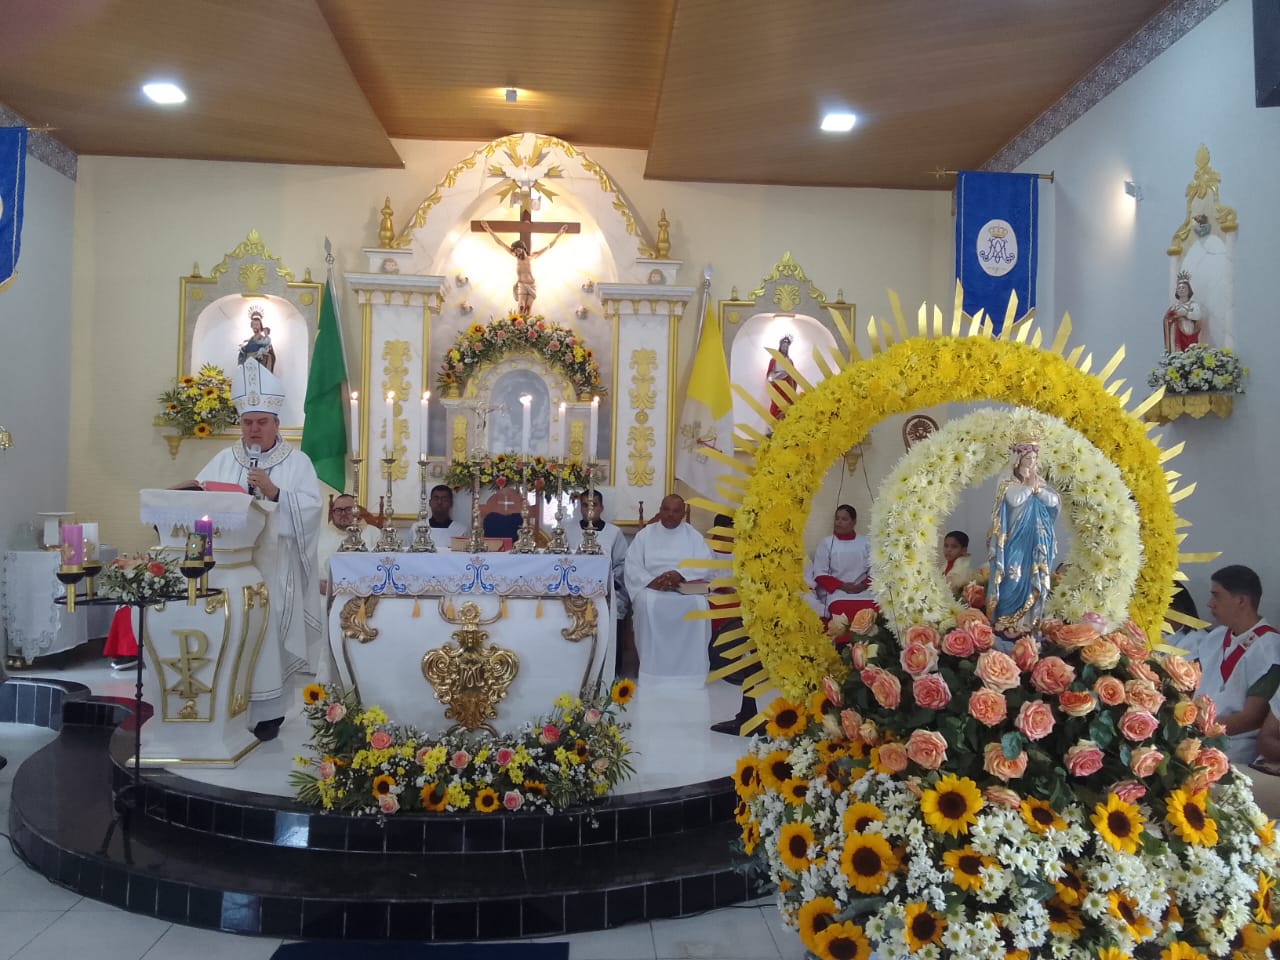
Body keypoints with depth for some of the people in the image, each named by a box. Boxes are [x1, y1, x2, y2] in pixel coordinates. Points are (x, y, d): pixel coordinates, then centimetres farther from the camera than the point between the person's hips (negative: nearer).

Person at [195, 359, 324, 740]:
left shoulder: (297, 461, 3)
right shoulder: (224, 461, 13)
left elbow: (310, 508, -9)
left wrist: (274, 493, -19)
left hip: (274, 567, -3)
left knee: (266, 631, -5)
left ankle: (266, 711, 3)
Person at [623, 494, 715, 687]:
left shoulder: (694, 536, 11)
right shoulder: (645, 534, 10)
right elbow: (632, 566, -1)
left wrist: (679, 574, -20)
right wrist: (651, 581, -21)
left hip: (686, 587, 0)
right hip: (652, 587, 0)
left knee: (698, 605, -33)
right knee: (648, 602, -35)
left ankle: (689, 670, -24)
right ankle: (652, 670, -27)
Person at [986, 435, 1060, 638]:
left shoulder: (1041, 484, 13)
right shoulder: (1008, 484, -3)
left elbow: (1055, 501, -2)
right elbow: (1015, 500, -21)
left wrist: (1037, 488, -11)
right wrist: (1029, 487, -12)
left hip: (1037, 542, 5)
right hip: (1015, 540, -5)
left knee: (1034, 580, 6)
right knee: (1013, 579, -7)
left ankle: (1028, 622, 13)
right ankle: (1007, 624, -3)